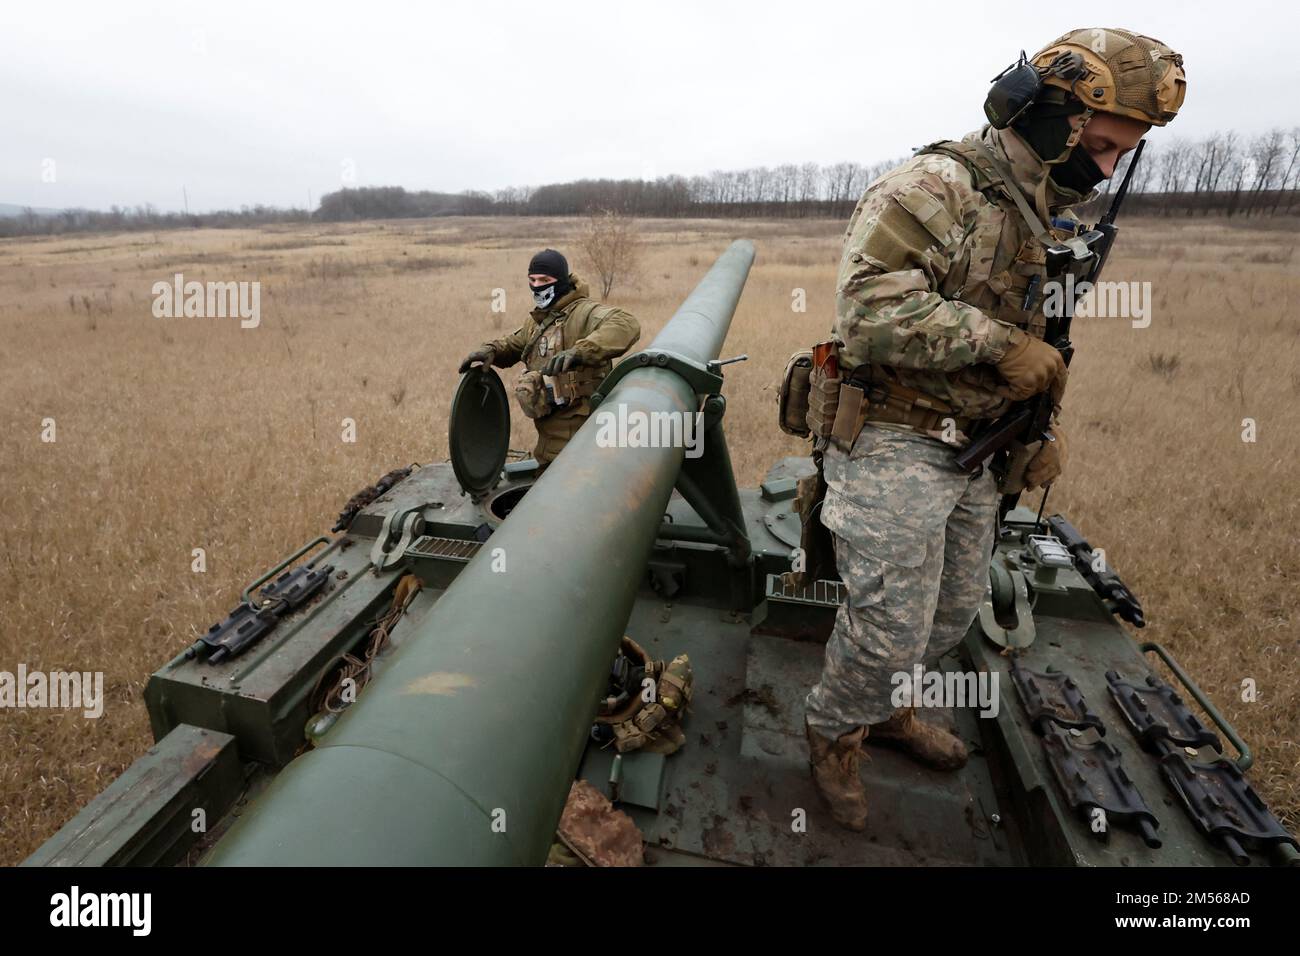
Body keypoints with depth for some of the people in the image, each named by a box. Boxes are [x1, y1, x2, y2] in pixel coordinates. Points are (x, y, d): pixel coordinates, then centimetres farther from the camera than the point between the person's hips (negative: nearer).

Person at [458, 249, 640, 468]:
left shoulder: (584, 312, -15)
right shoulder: (537, 320, 16)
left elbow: (626, 326, -33)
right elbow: (513, 345, 29)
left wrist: (579, 352, -47)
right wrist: (490, 350, 5)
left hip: (576, 433, -9)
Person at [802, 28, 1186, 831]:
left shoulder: (1055, 224, 15)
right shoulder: (934, 186, -13)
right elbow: (871, 306, -27)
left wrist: (1050, 419, 9)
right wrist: (997, 340, -23)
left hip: (975, 453, 9)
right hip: (894, 443, -9)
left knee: (955, 611, 19)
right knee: (891, 627, -4)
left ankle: (885, 708, 44)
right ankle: (835, 732, 26)